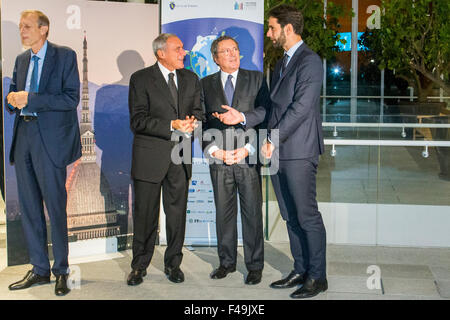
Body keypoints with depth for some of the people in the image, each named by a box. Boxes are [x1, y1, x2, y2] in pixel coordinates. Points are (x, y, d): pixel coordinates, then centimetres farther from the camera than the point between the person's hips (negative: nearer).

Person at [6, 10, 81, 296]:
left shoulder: (65, 56, -4)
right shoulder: (21, 60, 16)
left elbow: (71, 98, -13)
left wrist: (29, 98, -17)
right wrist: (13, 98, -3)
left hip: (50, 140, -6)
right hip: (23, 136, 7)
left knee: (55, 206, -2)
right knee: (29, 207, 9)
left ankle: (61, 272, 10)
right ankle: (40, 270, 20)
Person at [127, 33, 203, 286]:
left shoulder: (190, 79, 12)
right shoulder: (141, 79, -3)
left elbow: (198, 112, 13)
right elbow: (138, 121, -11)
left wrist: (192, 124, -12)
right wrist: (172, 126, -21)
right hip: (150, 156, -4)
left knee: (178, 212, 8)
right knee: (145, 213, 3)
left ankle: (173, 263, 21)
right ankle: (140, 266, 17)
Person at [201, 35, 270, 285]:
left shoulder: (256, 79, 5)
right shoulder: (206, 84, 10)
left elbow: (265, 116, 0)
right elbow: (202, 122, 7)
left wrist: (248, 148, -10)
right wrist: (215, 151, -6)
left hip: (249, 157, -2)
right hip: (219, 159, 2)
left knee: (252, 213, 2)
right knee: (223, 212, 9)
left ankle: (255, 265, 12)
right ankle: (227, 262, 22)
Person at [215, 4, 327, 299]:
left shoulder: (309, 61, -10)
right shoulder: (281, 64, 20)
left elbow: (301, 106, -18)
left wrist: (274, 140, -19)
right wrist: (242, 117, 9)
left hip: (299, 152, -9)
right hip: (278, 152, 9)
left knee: (307, 215, -3)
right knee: (291, 216, 13)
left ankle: (317, 277, 6)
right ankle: (300, 271, 22)